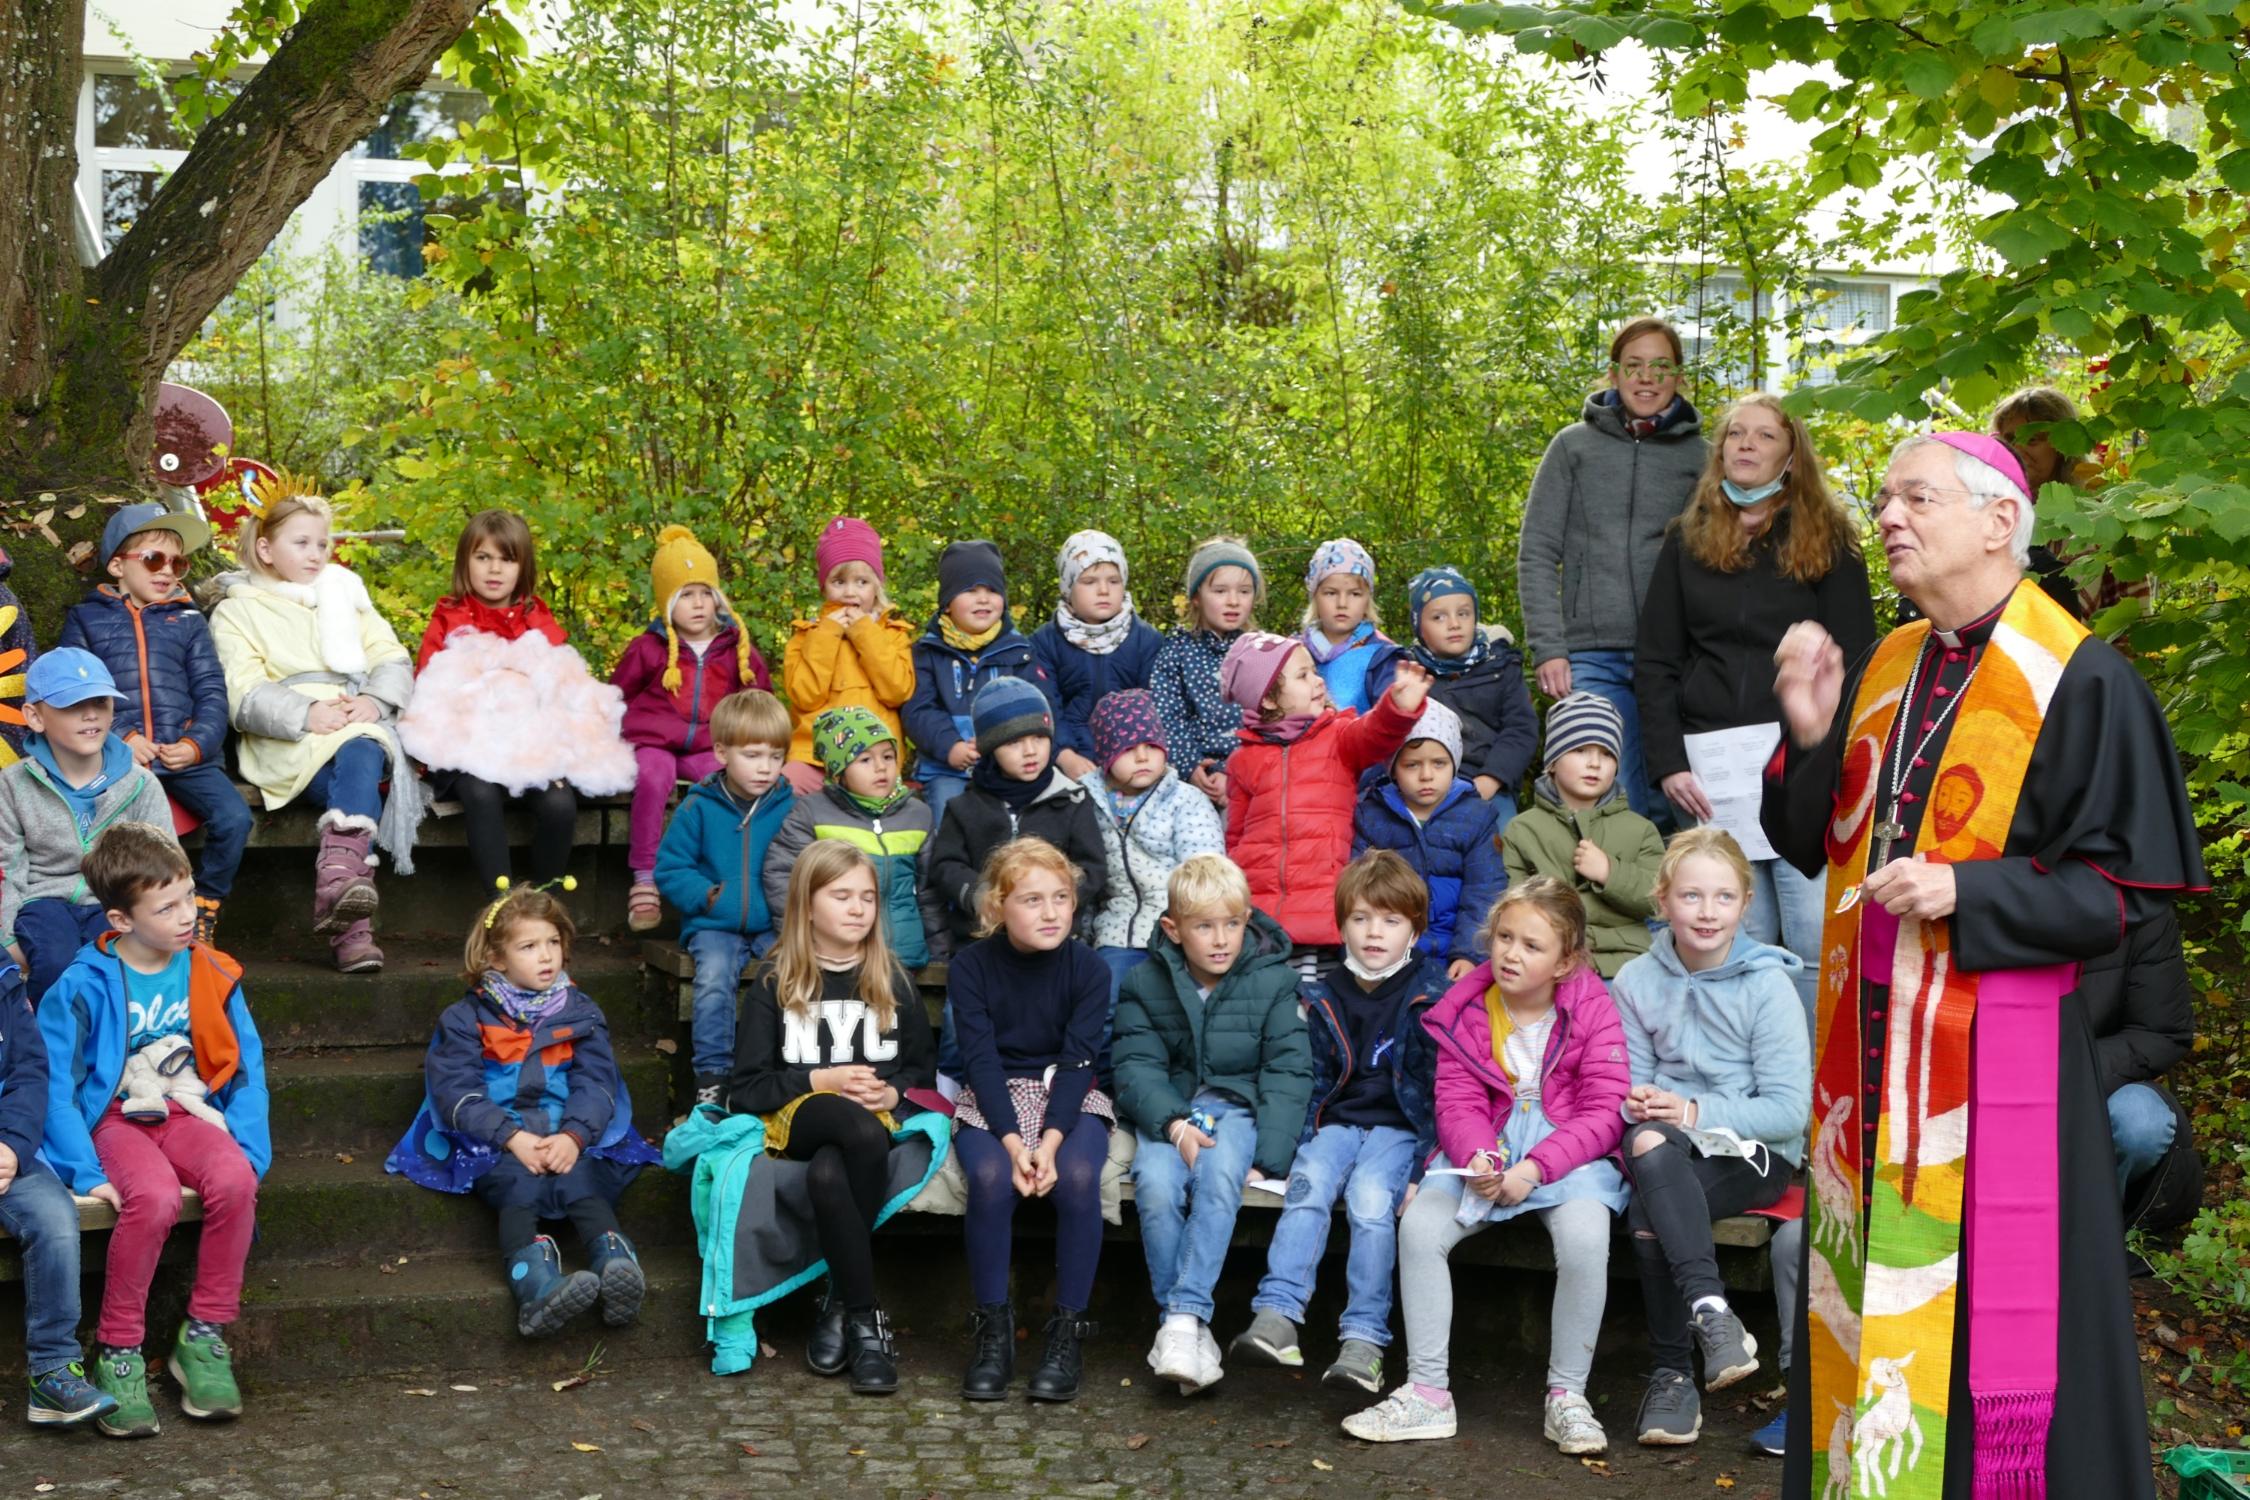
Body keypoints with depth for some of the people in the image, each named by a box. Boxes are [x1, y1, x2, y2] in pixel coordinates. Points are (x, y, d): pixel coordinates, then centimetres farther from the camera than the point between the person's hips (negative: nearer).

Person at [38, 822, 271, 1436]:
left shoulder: (212, 976, 3)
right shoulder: (84, 986, -9)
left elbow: (247, 1071, 7)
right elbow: (54, 1085, -9)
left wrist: (248, 1152, -6)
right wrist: (86, 1173, -19)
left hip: (187, 1112, 3)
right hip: (113, 1120, -3)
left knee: (234, 1180, -30)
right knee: (154, 1197, -35)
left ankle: (204, 1338, -14)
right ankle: (117, 1352, -18)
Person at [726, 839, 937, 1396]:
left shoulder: (893, 982, 16)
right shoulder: (775, 983, 10)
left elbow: (924, 1071, 18)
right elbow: (745, 1089, 4)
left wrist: (892, 1092, -5)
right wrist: (822, 1081, -8)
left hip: (879, 1121, 1)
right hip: (796, 1120, -1)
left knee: (829, 1173, -39)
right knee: (862, 1132, -39)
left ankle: (845, 1305, -20)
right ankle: (865, 1316, -33)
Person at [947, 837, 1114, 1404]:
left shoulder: (1087, 968, -5)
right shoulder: (972, 965, -6)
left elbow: (1078, 1062, -11)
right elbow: (981, 1059, -11)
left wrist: (1051, 1140, -26)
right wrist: (1012, 1141, -24)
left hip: (1070, 1099, 0)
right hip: (992, 1101, 0)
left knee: (1078, 1175, -32)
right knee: (991, 1177, -33)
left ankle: (1069, 1330, -18)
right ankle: (992, 1326, -17)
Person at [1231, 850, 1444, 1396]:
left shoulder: (1432, 998, 0)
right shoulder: (1325, 1000, 13)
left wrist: (1422, 1167, -13)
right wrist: (1298, 1145, 0)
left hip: (1400, 1127, -3)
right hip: (1339, 1121, 3)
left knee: (1371, 1200, -31)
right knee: (1308, 1183, -27)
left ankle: (1365, 1340, -30)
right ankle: (1276, 1317, -37)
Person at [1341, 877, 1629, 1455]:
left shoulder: (1593, 1012, -6)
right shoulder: (1467, 1010, 3)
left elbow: (1604, 1112, -10)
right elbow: (1457, 1102, 1)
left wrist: (1534, 1169, -21)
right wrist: (1479, 1155, -22)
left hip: (1569, 1149, -3)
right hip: (1486, 1149, 3)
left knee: (1584, 1237, -33)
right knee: (1418, 1226, -21)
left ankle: (1567, 1397, -14)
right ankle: (1427, 1393, -10)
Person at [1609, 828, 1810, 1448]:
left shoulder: (1766, 985, -5)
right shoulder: (1636, 982, 6)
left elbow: (1791, 1110, -10)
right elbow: (1633, 1078, 11)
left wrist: (1696, 1112, -19)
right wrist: (1634, 1101, -14)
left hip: (1755, 1153, -3)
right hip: (1670, 1149, 4)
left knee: (1648, 1217, -31)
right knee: (1646, 1140, -34)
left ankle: (1673, 1375, -20)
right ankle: (1709, 1307, -34)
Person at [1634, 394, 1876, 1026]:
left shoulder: (1826, 539, 9)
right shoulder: (1687, 541, 16)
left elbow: (1853, 659, 4)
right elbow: (1654, 662, 13)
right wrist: (1668, 763, 2)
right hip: (1714, 761, 2)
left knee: (1817, 941, -10)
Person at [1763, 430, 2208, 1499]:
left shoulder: (2082, 681, -9)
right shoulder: (1880, 670, 11)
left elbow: (2129, 886, -9)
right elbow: (1811, 846, 13)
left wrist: (1968, 894, -20)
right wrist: (1812, 737, -4)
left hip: (1996, 1045, -6)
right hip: (1870, 1040, 6)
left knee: (1987, 1304, 0)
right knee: (1870, 1293, 13)